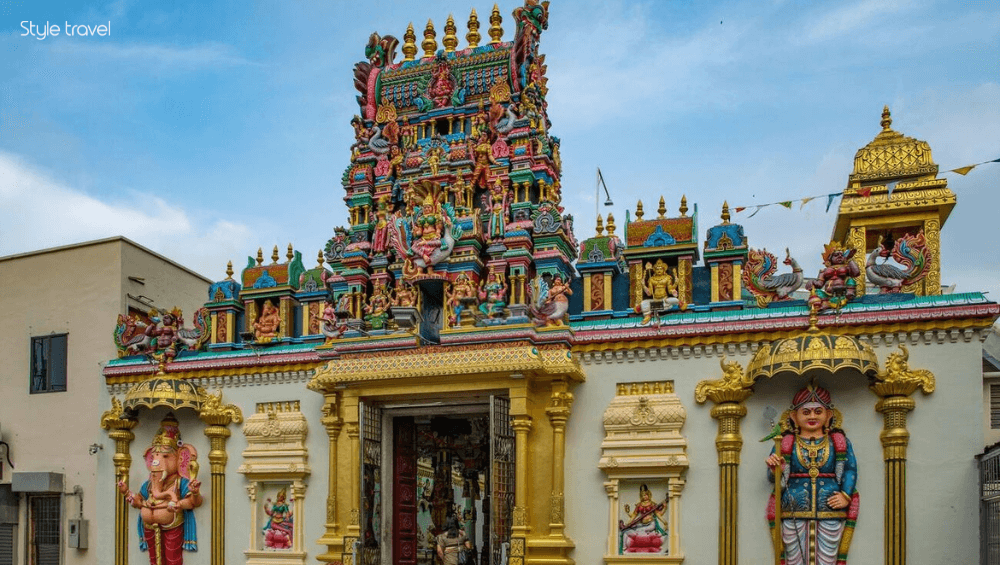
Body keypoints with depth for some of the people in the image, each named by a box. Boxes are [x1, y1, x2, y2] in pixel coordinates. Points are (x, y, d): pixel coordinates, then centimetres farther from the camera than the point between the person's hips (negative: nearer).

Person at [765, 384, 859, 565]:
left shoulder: (839, 442, 10)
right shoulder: (785, 443, 7)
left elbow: (850, 470, 5)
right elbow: (773, 478, 6)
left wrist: (846, 496, -10)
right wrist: (774, 468, -17)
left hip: (831, 515, 1)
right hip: (794, 516, 0)